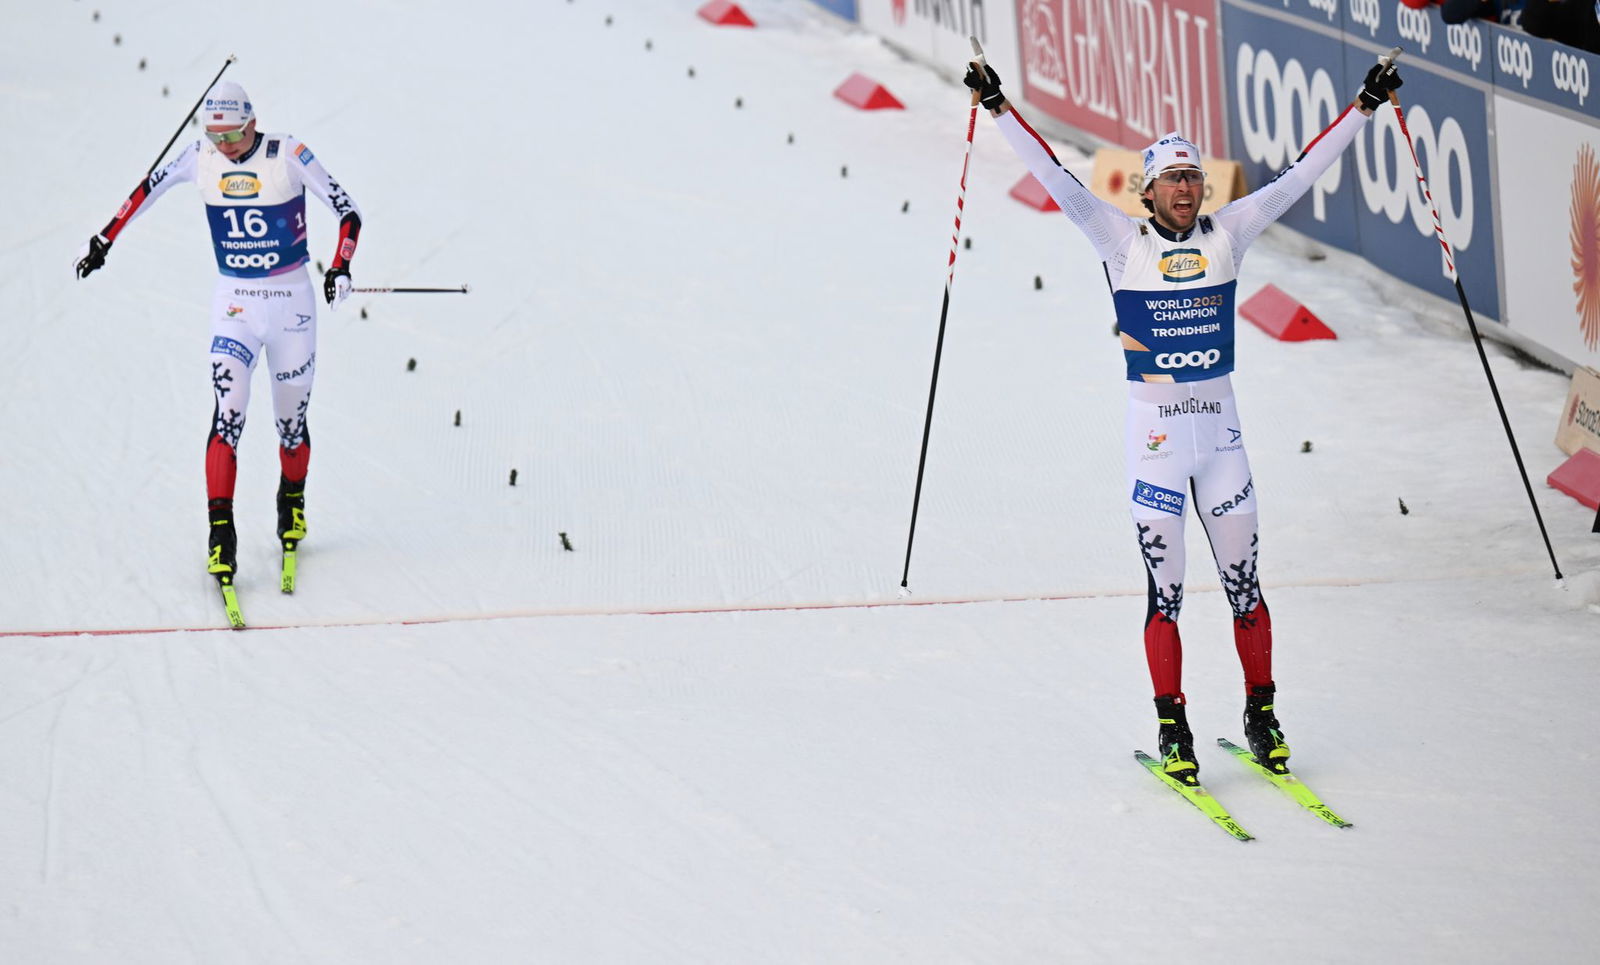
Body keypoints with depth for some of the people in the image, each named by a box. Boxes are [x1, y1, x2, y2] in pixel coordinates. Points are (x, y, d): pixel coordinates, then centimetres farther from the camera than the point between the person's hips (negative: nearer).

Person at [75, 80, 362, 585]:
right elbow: (149, 187, 13)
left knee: (291, 422, 10)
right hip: (234, 304, 1)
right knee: (227, 415, -16)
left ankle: (292, 498, 40)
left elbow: (348, 212, -10)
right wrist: (104, 239, 14)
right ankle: (221, 535, -18)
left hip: (292, 302, -1)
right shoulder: (200, 158, -5)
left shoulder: (289, 156, -13)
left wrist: (340, 268, -25)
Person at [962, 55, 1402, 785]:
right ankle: (1172, 728, 8)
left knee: (1243, 581, 6)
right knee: (1164, 588, 0)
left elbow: (1298, 177, 4)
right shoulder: (1124, 242, -4)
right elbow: (1057, 181, -10)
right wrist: (999, 111, -17)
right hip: (1154, 434, -2)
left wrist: (1363, 108, 1)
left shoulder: (1226, 234, 3)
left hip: (1220, 431, 2)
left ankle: (1261, 714, 19)